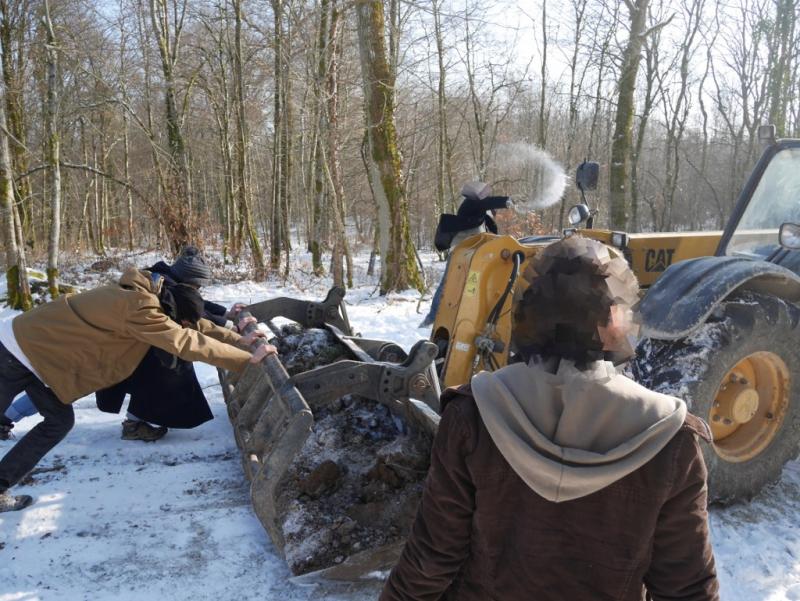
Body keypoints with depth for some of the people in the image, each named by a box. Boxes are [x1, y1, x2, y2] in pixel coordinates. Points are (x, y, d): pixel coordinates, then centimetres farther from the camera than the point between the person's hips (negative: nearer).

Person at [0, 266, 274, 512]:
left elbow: (195, 324, 5)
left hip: (36, 345, 9)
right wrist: (247, 359, -30)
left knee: (59, 422, 11)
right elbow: (188, 342, -34)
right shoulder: (139, 309, -33)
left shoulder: (147, 294, -5)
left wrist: (237, 339, 0)